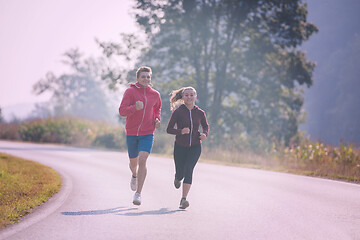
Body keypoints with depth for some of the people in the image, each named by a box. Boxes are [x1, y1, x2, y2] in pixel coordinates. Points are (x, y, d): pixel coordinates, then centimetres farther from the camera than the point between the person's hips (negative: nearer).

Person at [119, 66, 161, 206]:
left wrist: (157, 119, 7)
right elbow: (122, 111, -14)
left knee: (142, 160, -18)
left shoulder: (155, 94, 5)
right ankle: (134, 176, 52)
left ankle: (138, 193, -16)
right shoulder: (130, 92, -6)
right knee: (133, 162, 14)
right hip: (131, 133, 0)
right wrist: (135, 107, -32)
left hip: (147, 133, 0)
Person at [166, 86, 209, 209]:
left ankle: (184, 199, -22)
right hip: (180, 147, 0)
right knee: (180, 173, 7)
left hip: (195, 147, 0)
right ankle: (177, 178, 48)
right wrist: (180, 131, -26)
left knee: (188, 169, -20)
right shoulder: (178, 112, -9)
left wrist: (204, 134, -7)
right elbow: (169, 129, -8)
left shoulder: (200, 113, -2)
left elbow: (206, 126, 15)